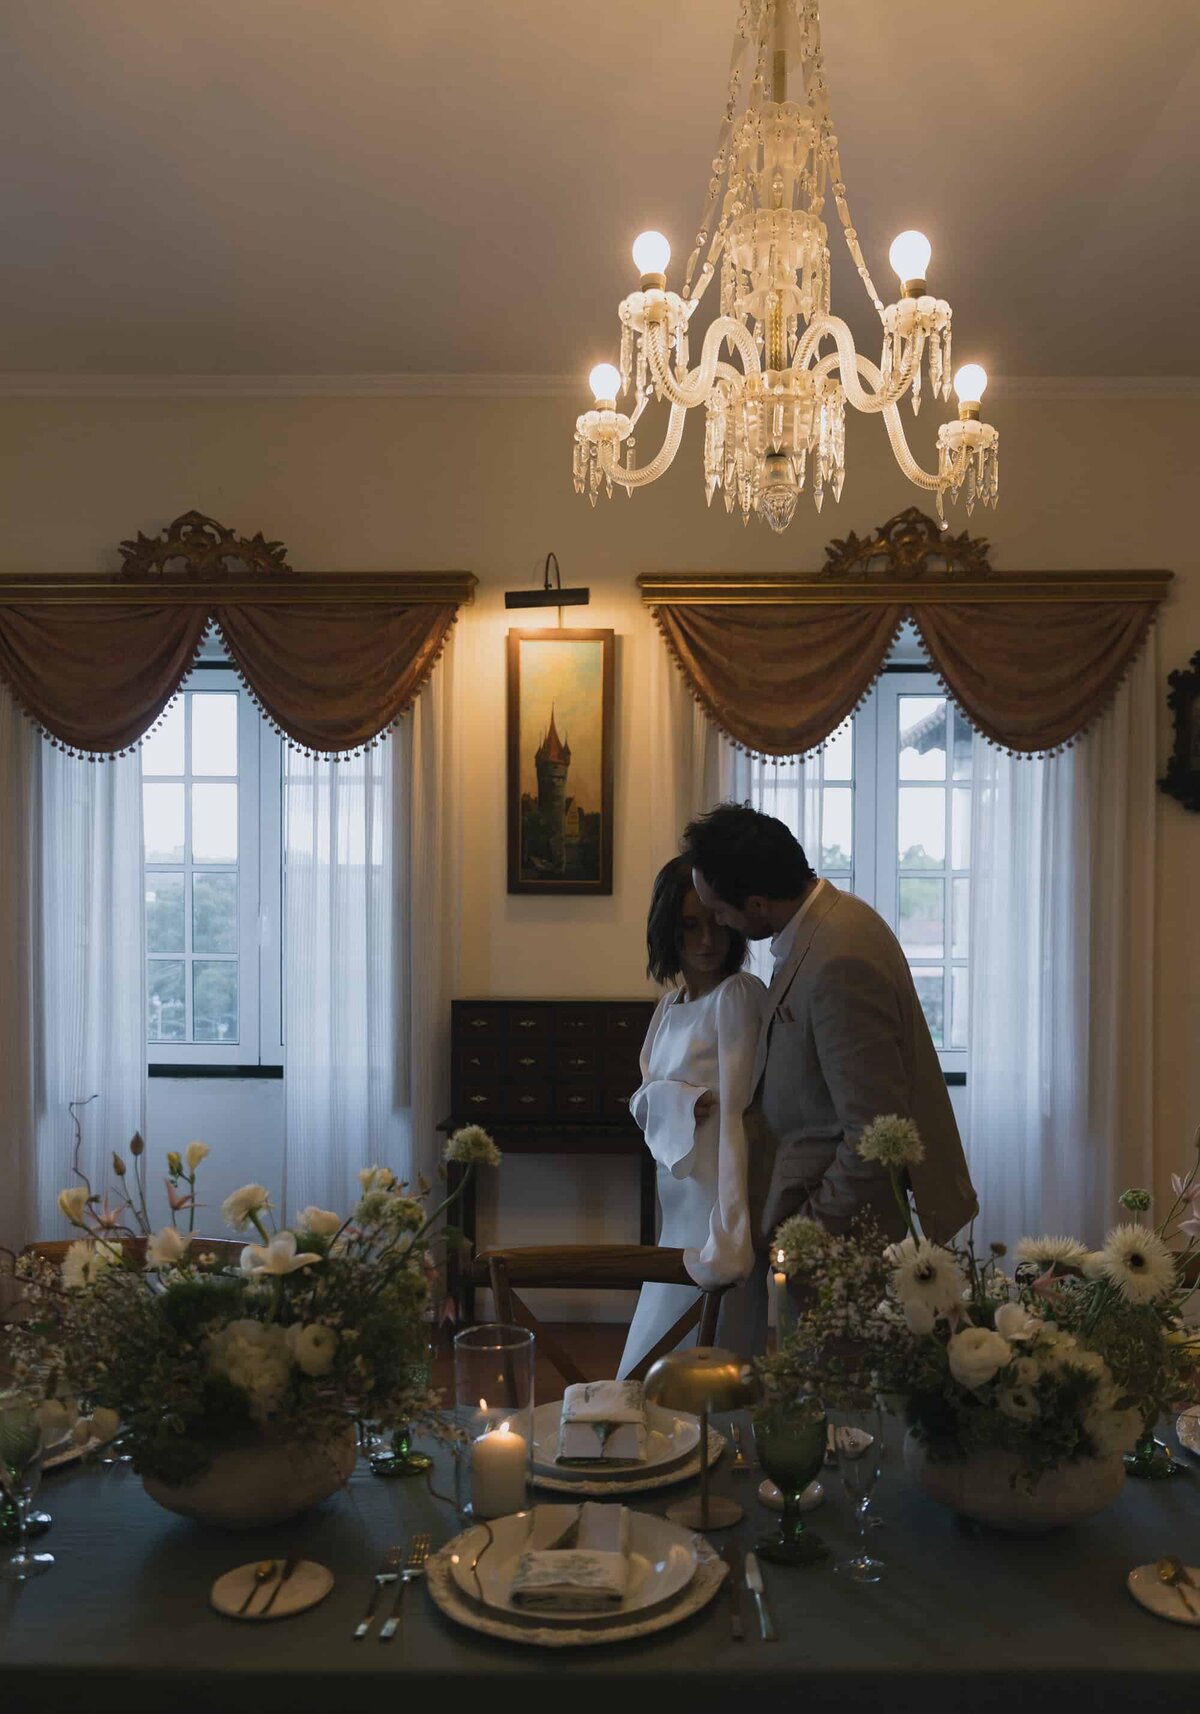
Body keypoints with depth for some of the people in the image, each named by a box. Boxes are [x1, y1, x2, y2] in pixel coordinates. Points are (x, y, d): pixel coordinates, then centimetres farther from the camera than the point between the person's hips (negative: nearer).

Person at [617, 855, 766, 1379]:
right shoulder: (671, 1002, 9)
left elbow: (738, 1115, -24)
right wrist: (680, 1100, -18)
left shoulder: (739, 995, -15)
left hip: (720, 1203, -8)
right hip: (680, 1201, 8)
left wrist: (727, 1243, -31)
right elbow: (641, 1100, 5)